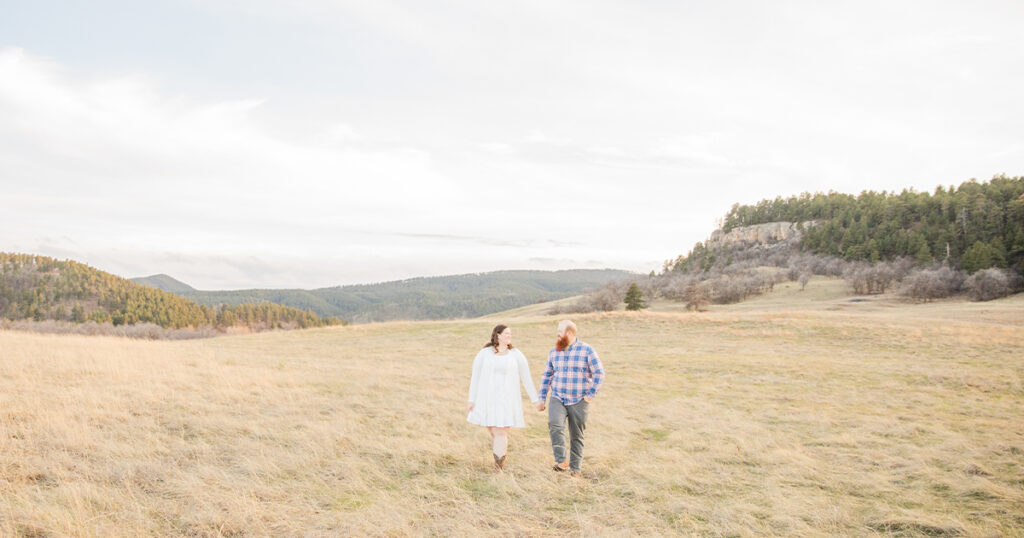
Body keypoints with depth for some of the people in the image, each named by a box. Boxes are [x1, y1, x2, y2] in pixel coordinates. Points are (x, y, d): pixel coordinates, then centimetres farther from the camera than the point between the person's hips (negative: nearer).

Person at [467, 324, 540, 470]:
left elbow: (526, 378, 7)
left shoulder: (516, 355, 3)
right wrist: (472, 400, 3)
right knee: (492, 431, 4)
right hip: (487, 399, 1)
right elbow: (475, 377, 5)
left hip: (507, 400, -1)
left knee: (501, 432, -9)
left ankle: (499, 468, -3)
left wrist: (535, 399, 8)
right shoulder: (484, 354, 2)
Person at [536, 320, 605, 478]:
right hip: (557, 399, 2)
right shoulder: (554, 351, 7)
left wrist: (590, 395, -10)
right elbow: (547, 375, 15)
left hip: (579, 401, -2)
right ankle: (561, 461, -21)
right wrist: (542, 398, 13)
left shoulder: (587, 350, -6)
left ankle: (575, 469, 18)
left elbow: (599, 373, -5)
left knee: (577, 436, 6)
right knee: (554, 424, -25)